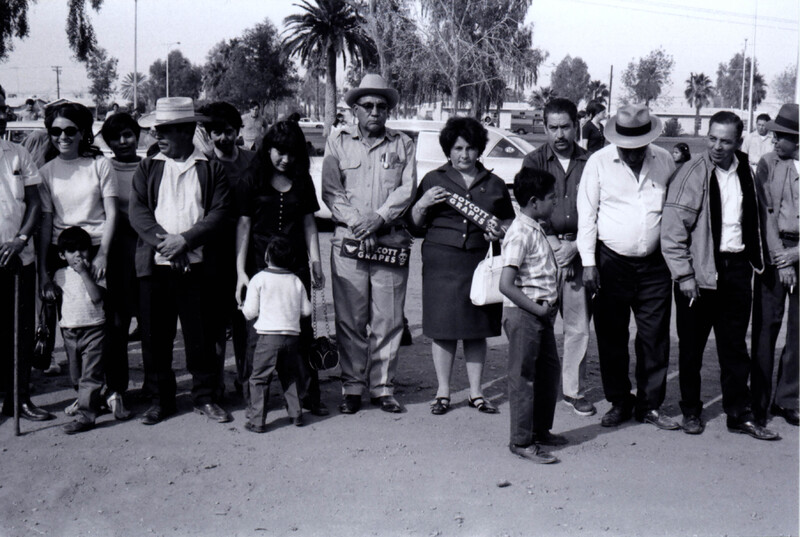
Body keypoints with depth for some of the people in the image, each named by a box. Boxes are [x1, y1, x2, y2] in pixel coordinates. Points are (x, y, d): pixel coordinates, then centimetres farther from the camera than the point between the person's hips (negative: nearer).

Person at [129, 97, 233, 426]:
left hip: (198, 265, -2)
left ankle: (205, 397, 17)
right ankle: (160, 399, 18)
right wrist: (163, 240, -14)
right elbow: (137, 211, 2)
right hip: (155, 264, 2)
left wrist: (185, 239, -14)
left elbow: (221, 212, -2)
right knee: (155, 336, 6)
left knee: (201, 335, 3)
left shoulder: (211, 168, 6)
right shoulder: (148, 168, 12)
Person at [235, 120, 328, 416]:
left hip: (296, 266, 3)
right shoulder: (252, 181, 1)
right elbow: (243, 227, -1)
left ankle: (308, 395, 12)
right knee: (257, 333, -1)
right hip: (260, 266, -3)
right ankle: (252, 399, 9)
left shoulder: (302, 181, 11)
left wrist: (316, 262, 7)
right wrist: (241, 272, -5)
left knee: (302, 330, 4)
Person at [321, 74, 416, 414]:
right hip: (348, 242, -1)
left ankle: (383, 387, 10)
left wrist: (378, 218, -12)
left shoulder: (402, 144, 13)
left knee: (388, 319, 1)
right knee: (350, 319, 0)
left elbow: (407, 189, 2)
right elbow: (331, 191, 3)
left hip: (391, 242, 1)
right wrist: (357, 223, -11)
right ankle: (352, 387, 8)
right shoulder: (338, 142, 11)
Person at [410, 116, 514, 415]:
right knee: (443, 328, -1)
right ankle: (443, 392, 10)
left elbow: (509, 221, 20)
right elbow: (416, 223, 9)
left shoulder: (494, 184, 13)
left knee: (477, 328, 5)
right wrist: (423, 204, -11)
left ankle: (476, 392, 14)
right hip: (441, 260, -1)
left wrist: (500, 232, -2)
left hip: (480, 260, 2)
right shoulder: (434, 180, 8)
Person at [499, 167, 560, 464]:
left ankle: (541, 430, 32)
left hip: (541, 312, 10)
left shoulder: (536, 230, 12)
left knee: (549, 369, 18)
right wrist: (537, 308, -19)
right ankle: (521, 441, 8)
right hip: (523, 314, -10)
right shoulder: (520, 234, -19)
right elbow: (506, 285, -25)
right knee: (523, 376, -1)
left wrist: (549, 305, 8)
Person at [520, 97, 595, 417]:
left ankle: (574, 389, 16)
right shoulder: (534, 161, 6)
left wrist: (575, 246, -8)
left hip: (579, 251, 1)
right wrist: (554, 244, -13)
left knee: (578, 325, 5)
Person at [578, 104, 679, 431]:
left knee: (655, 336, 5)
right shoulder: (599, 162, -3)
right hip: (611, 262, -2)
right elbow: (586, 214, -1)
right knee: (611, 336, 5)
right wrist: (588, 263, -6)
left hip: (654, 264, 2)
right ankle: (619, 402, 19)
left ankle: (650, 405, 17)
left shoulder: (664, 161, 4)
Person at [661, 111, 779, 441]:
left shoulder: (745, 173, 8)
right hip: (699, 270, -4)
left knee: (735, 346, 10)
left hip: (736, 268, 4)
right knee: (691, 346, 7)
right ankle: (691, 412, 21)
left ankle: (740, 414, 18)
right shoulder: (692, 174, -9)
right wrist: (684, 275, -13)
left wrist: (754, 260, 11)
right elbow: (673, 230, -11)